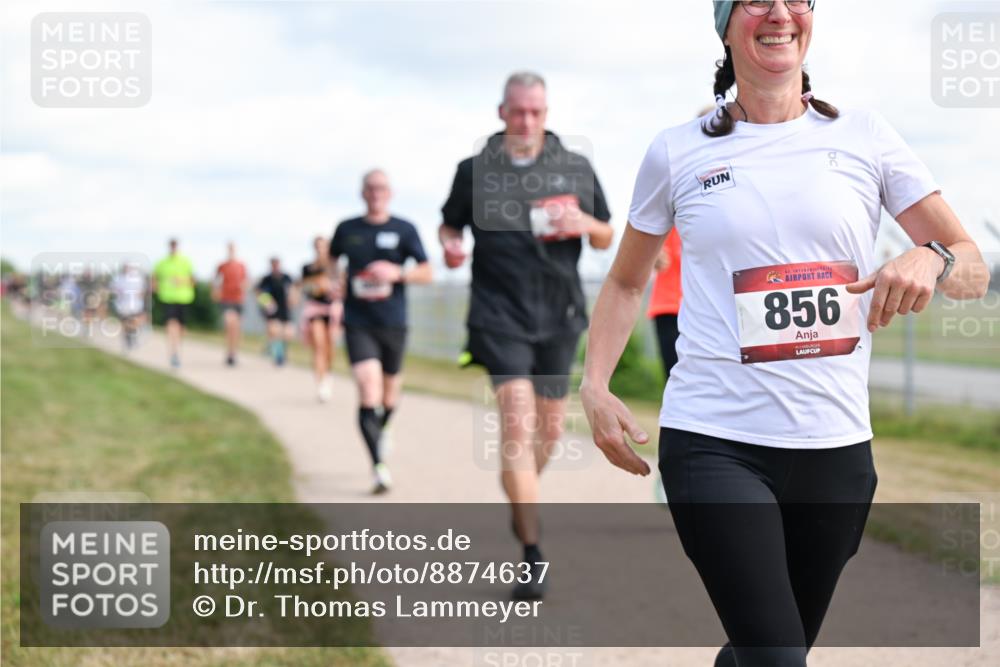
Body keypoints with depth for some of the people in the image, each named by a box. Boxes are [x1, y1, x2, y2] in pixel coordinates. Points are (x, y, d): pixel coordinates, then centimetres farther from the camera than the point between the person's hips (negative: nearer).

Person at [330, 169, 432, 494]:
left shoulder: (404, 230, 2)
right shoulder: (347, 229, 6)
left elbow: (426, 272, -1)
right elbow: (330, 263, 22)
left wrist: (397, 273, -17)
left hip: (393, 324, 1)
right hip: (358, 324, -1)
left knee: (390, 397, 13)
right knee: (369, 393, -17)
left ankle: (378, 434, 47)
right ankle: (379, 466, -19)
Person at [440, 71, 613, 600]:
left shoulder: (575, 169, 7)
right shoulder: (474, 171, 3)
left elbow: (607, 238, 13)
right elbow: (449, 223, 15)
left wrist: (585, 224, -10)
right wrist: (450, 245, -8)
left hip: (559, 317, 3)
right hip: (499, 314, -3)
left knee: (550, 429, 11)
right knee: (517, 423, -16)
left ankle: (521, 499, 43)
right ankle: (533, 556, -15)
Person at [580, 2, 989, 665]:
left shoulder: (865, 137, 6)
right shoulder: (677, 152, 4)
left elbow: (974, 270, 7)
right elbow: (626, 282, 17)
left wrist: (931, 260, -16)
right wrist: (595, 386, 2)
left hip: (837, 447, 2)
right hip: (714, 443, -2)